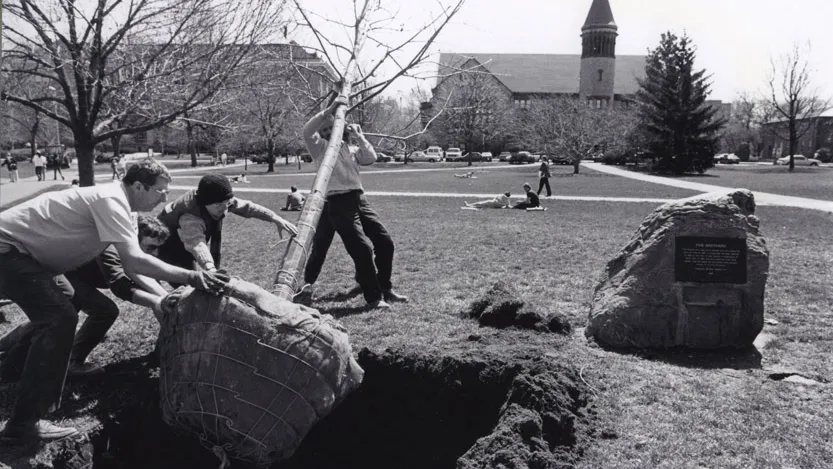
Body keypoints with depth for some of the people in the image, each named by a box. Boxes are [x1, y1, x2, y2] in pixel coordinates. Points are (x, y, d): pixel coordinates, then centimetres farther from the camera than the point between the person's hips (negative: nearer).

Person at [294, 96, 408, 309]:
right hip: (337, 204, -6)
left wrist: (359, 136, 7)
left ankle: (385, 289, 20)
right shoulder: (320, 147, 7)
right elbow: (307, 131, -12)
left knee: (384, 242, 6)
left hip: (359, 200, 7)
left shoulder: (350, 149, 22)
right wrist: (329, 110, -16)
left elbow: (371, 158, 7)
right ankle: (374, 297, -2)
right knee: (363, 247, -13)